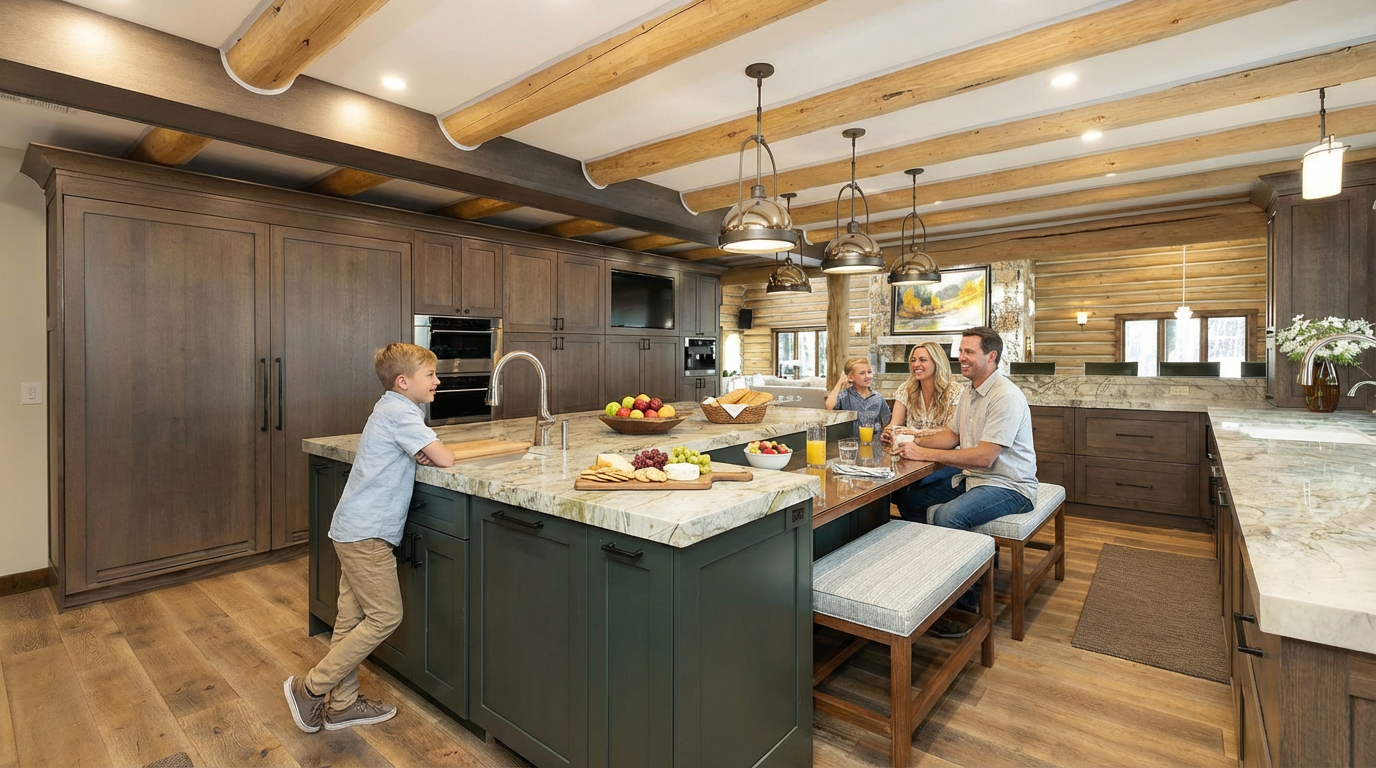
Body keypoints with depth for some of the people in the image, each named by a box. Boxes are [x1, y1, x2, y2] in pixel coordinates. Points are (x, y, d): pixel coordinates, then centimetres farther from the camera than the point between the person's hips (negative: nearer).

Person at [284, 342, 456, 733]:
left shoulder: (390, 409, 14)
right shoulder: (400, 412, -18)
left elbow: (426, 455, 16)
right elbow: (445, 459, -22)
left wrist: (421, 453, -5)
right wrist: (431, 454, -2)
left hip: (354, 529, 10)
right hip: (368, 534, -10)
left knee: (352, 617, 16)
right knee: (385, 617, 0)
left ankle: (343, 704, 27)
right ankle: (310, 688, 13)